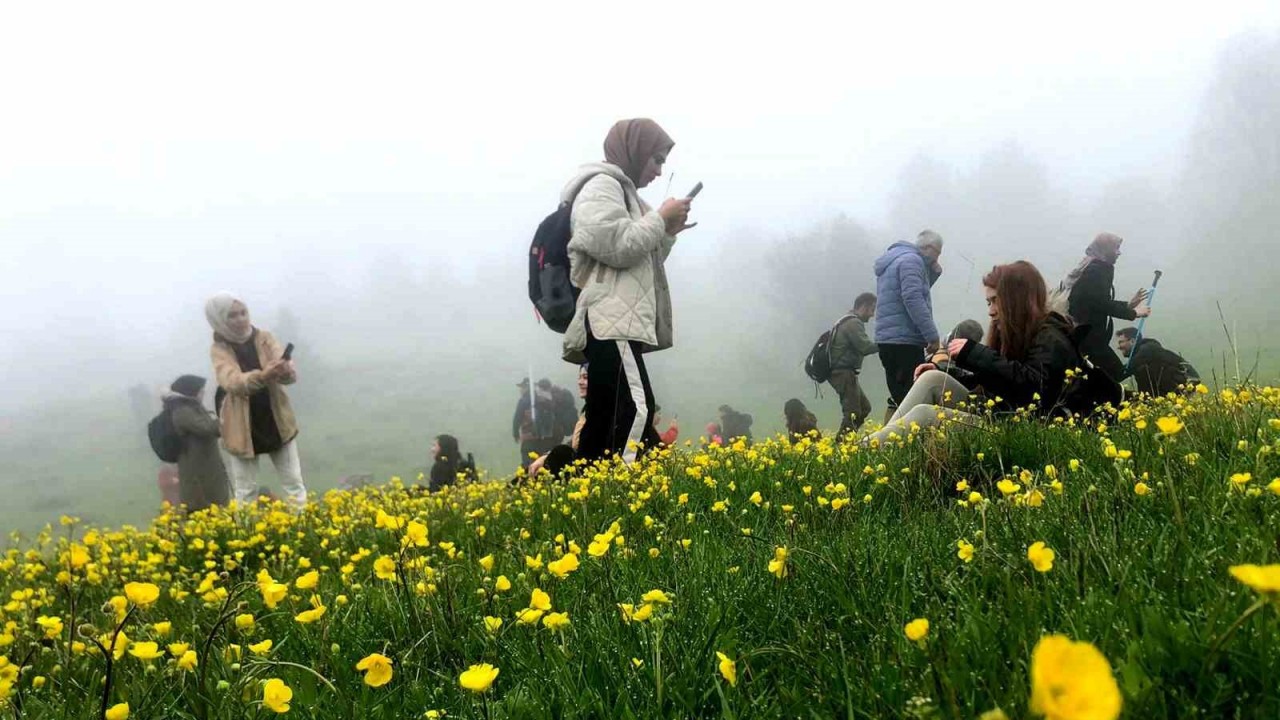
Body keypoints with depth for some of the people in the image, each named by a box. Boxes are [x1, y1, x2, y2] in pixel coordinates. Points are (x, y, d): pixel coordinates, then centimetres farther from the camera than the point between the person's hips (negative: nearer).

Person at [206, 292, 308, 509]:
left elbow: (292, 372, -15)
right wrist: (263, 375, -46)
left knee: (294, 483, 9)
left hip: (277, 422, 2)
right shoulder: (219, 350, -7)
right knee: (245, 492, 6)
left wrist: (286, 371, -41)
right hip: (242, 429, -2)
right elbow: (232, 382, -26)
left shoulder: (264, 338, -2)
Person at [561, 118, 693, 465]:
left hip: (615, 321, 11)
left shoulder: (618, 190, 28)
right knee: (636, 407, -22)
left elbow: (638, 260, 30)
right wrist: (661, 218, -3)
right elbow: (618, 247, -15)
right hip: (609, 320, -11)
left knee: (606, 420, 4)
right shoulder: (601, 185, -3)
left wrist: (667, 232, 15)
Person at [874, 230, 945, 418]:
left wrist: (933, 273, 17)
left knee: (898, 399, 12)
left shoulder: (893, 260, 23)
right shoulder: (911, 260, -8)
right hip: (904, 341, -10)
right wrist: (932, 335, -21)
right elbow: (913, 299, -20)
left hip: (888, 339, 10)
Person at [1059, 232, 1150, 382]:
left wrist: (1128, 304, 24)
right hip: (1087, 334, -10)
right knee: (1116, 373, -8)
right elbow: (1102, 304, -19)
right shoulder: (1098, 269, -13)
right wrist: (1133, 313, -8)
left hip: (1080, 331, 10)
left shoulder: (1091, 267, 17)